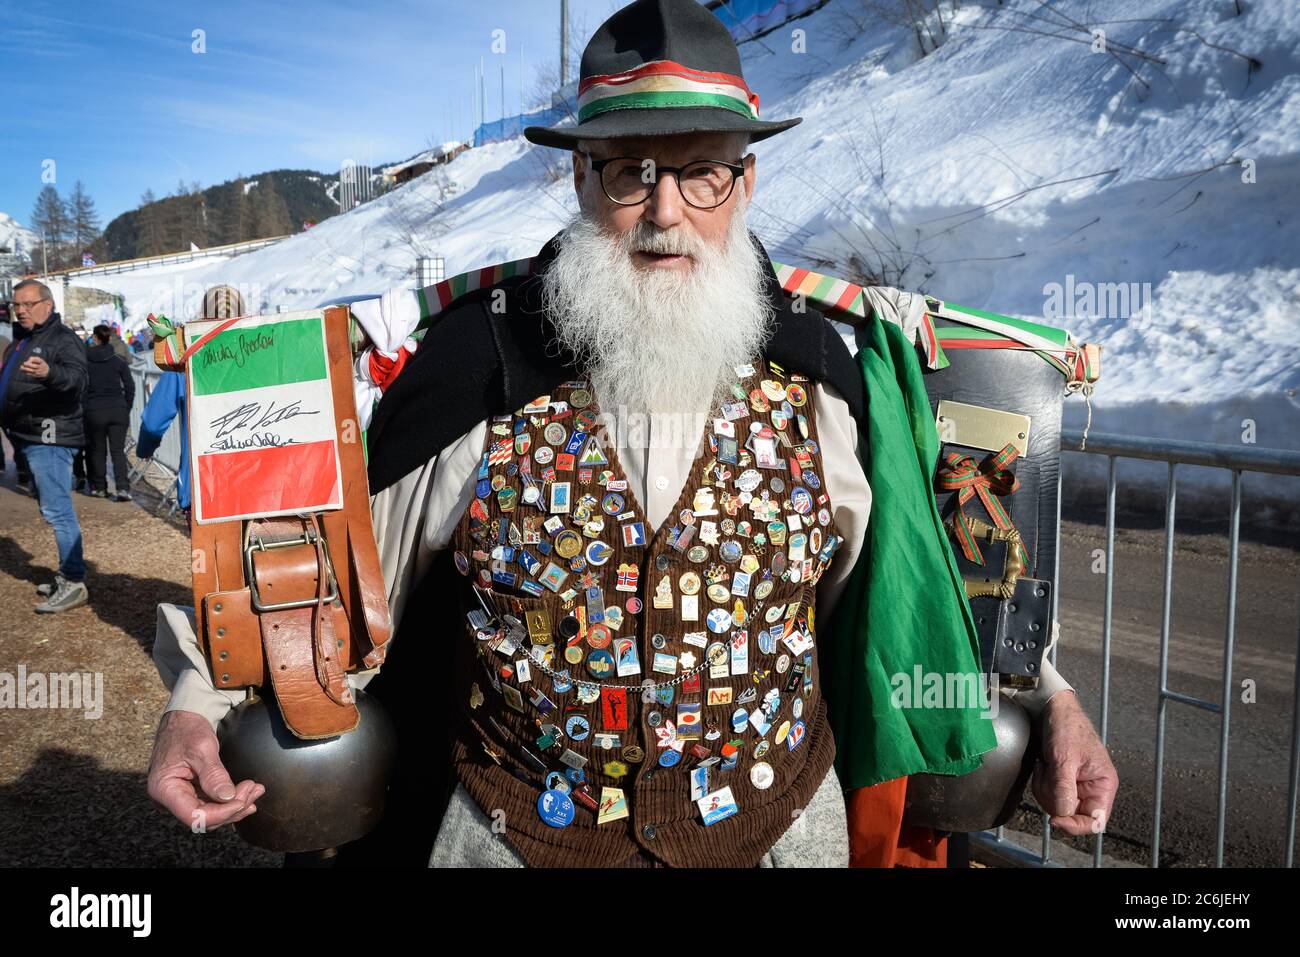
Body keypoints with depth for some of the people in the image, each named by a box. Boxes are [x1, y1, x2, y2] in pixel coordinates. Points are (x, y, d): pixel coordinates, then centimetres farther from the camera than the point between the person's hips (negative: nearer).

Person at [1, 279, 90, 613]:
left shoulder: (63, 339, -9)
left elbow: (78, 376, -27)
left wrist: (49, 372, -45)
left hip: (50, 438, -10)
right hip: (30, 437, 10)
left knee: (57, 511, -11)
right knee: (54, 510, 15)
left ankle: (74, 583, -8)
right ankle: (67, 575, 24)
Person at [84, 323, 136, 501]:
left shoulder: (85, 361, -1)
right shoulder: (119, 361, 3)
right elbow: (130, 387, 4)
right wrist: (126, 409, 14)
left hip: (94, 411, -1)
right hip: (118, 410, 1)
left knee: (96, 450, 13)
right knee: (118, 450, 1)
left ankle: (99, 487, 18)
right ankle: (122, 488, -12)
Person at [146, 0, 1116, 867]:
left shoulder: (814, 371, -7)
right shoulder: (477, 360, -12)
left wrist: (1046, 692, 1)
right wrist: (201, 696, -10)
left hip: (780, 828, 2)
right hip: (515, 834, -1)